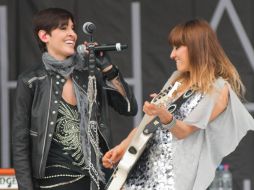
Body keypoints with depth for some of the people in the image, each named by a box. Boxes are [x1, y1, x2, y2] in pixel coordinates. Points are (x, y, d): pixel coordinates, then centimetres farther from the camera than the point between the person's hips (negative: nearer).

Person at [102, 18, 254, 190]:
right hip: (144, 166, 7)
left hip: (176, 174, -7)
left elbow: (183, 131, -14)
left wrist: (164, 116, -32)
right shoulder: (178, 79, 15)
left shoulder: (219, 89, -8)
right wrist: (124, 146, 5)